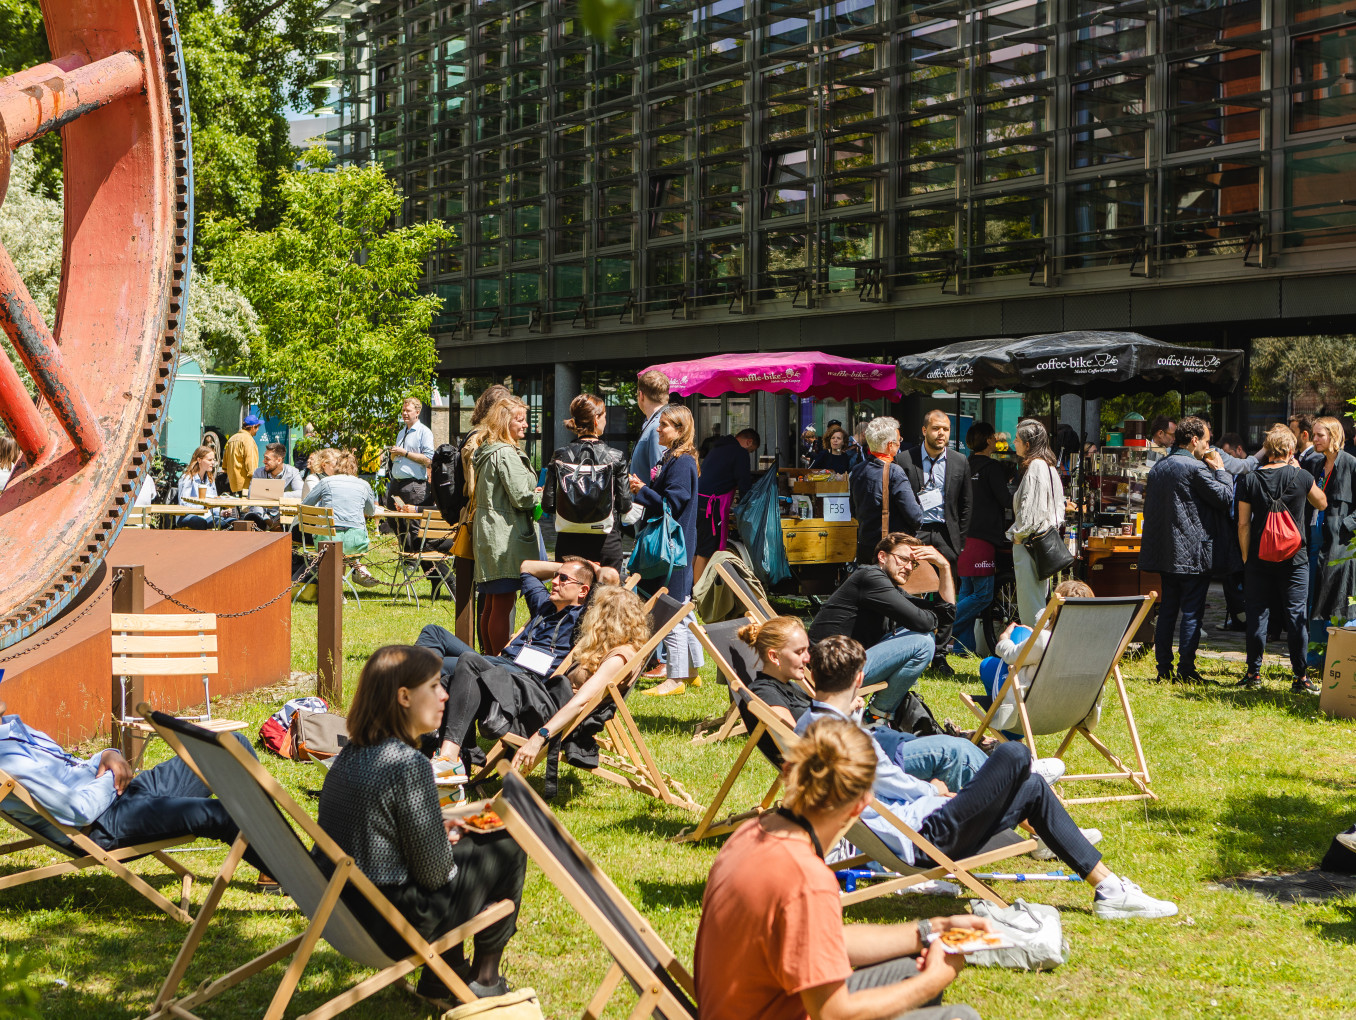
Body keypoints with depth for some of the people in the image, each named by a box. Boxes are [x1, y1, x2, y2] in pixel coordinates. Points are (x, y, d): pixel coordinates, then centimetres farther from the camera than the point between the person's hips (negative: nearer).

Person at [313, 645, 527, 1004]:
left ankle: (441, 980, 29)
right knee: (508, 849, 8)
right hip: (385, 930, -9)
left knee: (471, 844, 27)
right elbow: (434, 872, -17)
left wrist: (440, 830, 13)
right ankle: (484, 980, 24)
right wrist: (448, 840, 4)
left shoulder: (351, 754, 4)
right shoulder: (408, 764, -23)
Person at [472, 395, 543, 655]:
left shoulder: (487, 451, 17)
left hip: (488, 534, 10)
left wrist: (533, 493, 15)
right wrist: (542, 495, 2)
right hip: (506, 538, -10)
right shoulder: (506, 454, -14)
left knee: (491, 604, 14)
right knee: (503, 604, -7)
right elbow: (521, 498, -18)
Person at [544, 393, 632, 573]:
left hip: (568, 544, 2)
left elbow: (548, 505, -2)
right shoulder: (615, 457, -7)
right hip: (605, 544, -2)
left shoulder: (560, 456, -2)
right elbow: (625, 506, -6)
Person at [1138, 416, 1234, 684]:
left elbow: (1150, 506, 17)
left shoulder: (1158, 468, 11)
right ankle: (1186, 670, -2)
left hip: (1164, 551, 7)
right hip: (1193, 552, -7)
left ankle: (1164, 669, 12)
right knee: (1192, 612, -2)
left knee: (1167, 610, 11)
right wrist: (1220, 470, 3)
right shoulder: (1196, 468, -14)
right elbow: (1225, 497, -10)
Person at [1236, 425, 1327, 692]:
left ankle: (1254, 674, 11)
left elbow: (1244, 524, -3)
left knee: (1257, 614, 8)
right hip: (1294, 558, -1)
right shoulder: (1300, 477, -5)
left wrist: (1246, 558, 7)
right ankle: (1300, 676, 3)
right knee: (1297, 615, 3)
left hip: (1259, 557, 1)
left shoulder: (1249, 480, -4)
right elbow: (1322, 503, 13)